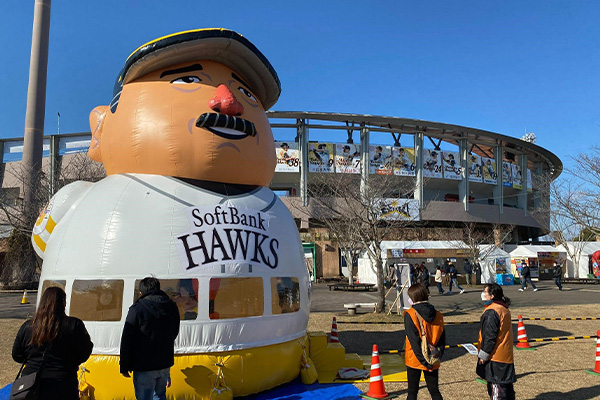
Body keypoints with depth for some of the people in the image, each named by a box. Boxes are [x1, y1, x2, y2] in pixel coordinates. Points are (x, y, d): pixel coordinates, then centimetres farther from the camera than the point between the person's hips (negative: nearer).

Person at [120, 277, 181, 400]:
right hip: (165, 364, 5)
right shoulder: (172, 307, 5)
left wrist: (124, 367, -4)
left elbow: (127, 340, -12)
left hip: (144, 367, -5)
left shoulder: (137, 308, -12)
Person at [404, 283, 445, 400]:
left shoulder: (410, 314, -14)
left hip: (414, 360, -4)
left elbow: (414, 341, -17)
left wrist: (423, 360, -13)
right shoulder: (438, 315, 1)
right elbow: (442, 339, 3)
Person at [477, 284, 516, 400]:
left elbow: (490, 336, -21)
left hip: (495, 356, -10)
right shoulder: (504, 309, 11)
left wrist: (483, 355, -13)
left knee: (496, 386, -3)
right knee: (506, 386, 17)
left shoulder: (492, 312, -20)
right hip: (506, 356, 10)